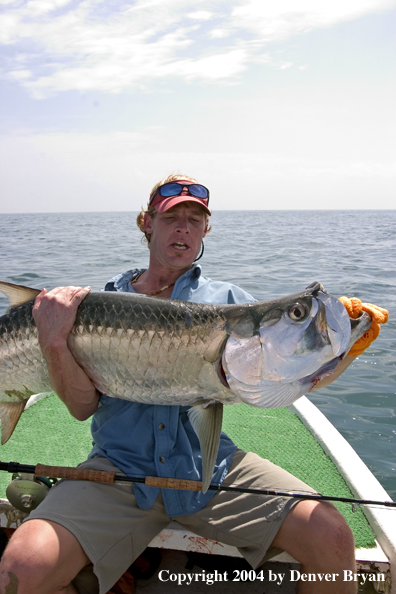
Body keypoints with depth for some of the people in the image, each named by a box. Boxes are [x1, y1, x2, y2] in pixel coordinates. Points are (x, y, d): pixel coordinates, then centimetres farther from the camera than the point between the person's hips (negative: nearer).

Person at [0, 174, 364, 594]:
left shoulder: (227, 299, 12)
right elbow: (83, 408, 2)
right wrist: (54, 343, -16)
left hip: (212, 464, 1)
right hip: (120, 466, 0)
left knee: (331, 539, -19)